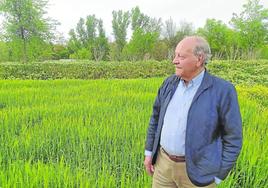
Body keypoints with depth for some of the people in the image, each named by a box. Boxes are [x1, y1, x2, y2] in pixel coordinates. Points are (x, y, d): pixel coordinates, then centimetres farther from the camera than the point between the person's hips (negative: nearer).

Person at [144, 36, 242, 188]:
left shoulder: (223, 90, -14)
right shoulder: (170, 83, 0)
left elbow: (233, 139, -10)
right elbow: (156, 118, 9)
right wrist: (149, 152, 9)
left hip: (197, 171, -4)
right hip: (163, 162, 5)